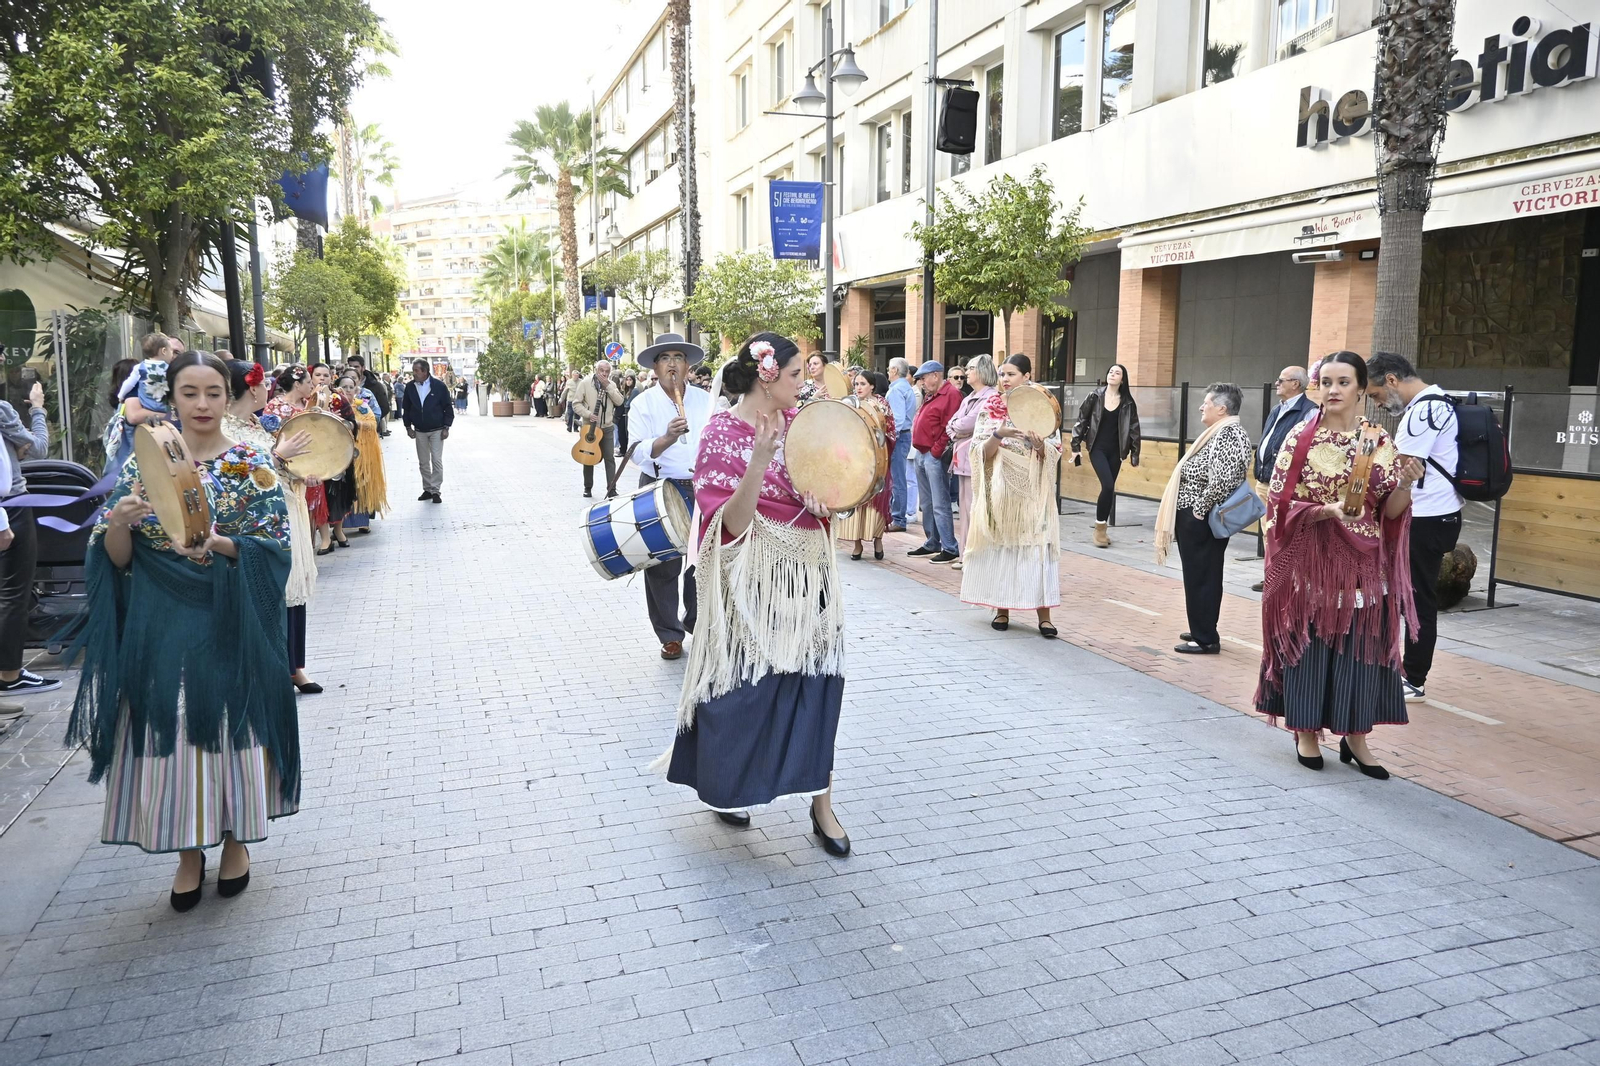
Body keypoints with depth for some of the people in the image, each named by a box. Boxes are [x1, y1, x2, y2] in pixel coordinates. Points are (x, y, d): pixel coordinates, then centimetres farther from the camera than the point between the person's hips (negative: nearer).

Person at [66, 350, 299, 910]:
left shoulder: (252, 464, -1)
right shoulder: (143, 464, 4)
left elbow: (274, 547, -7)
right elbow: (117, 559, 2)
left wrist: (218, 543, -23)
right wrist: (119, 522, -19)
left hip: (229, 622, -1)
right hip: (162, 625, 2)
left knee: (231, 725, 5)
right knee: (168, 731, 5)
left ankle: (235, 839, 25)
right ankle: (188, 850, 23)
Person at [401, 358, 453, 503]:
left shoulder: (439, 386, -10)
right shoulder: (410, 387, 0)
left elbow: (448, 408, -5)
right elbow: (406, 408, 9)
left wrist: (446, 427, -9)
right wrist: (408, 427, 4)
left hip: (436, 431, -3)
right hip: (419, 431, 3)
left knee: (437, 461, -6)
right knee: (423, 462, 8)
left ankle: (435, 490, 0)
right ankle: (427, 489, 17)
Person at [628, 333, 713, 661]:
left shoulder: (705, 400, 5)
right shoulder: (644, 402, -3)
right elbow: (639, 453, -14)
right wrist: (667, 438, -30)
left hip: (702, 489, 2)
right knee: (663, 566, 2)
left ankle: (698, 623, 26)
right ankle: (670, 635, 16)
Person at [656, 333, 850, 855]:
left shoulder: (795, 422, 6)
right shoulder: (722, 434, -11)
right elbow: (732, 522, -19)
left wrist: (826, 500, -8)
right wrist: (760, 458, -31)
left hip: (807, 568, 5)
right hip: (753, 579, -5)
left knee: (814, 684, 4)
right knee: (744, 685, 5)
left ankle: (821, 802, 14)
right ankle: (726, 787, 30)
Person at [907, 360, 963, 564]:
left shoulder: (951, 394, -11)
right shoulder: (930, 396, 19)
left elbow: (949, 428, -17)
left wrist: (936, 451, -16)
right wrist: (918, 449, 12)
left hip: (935, 456, -10)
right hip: (921, 454, 10)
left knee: (940, 505, -10)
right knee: (927, 504, 14)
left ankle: (950, 548, -7)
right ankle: (932, 543, 23)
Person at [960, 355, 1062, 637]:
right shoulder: (991, 406, 5)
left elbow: (1054, 453, 1)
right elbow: (981, 452, -2)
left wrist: (1040, 444, -20)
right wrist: (999, 435, -20)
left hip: (1032, 488, -1)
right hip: (1000, 487, 1)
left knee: (1036, 545, -5)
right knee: (999, 543, 3)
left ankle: (1043, 614, -3)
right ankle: (1001, 608, 14)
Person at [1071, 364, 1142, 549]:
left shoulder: (1127, 403, 1)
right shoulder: (1094, 397, -2)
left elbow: (1134, 428, 6)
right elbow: (1081, 421, 1)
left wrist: (1134, 453, 4)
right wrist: (1076, 446, -2)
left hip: (1115, 451, 2)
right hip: (1097, 448, -2)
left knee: (1109, 487, 6)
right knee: (1108, 485, -16)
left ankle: (1103, 528, 19)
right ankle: (1100, 527, -2)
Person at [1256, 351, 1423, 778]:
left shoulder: (1380, 442, 3)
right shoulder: (1301, 438, -3)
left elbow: (1391, 511, 2)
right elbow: (1281, 504, -5)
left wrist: (1406, 482, -17)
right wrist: (1326, 510, -20)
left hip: (1363, 566, 2)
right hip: (1312, 564, -2)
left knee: (1361, 648, 6)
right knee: (1308, 645, 3)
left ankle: (1356, 737, 19)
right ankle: (1306, 731, 18)